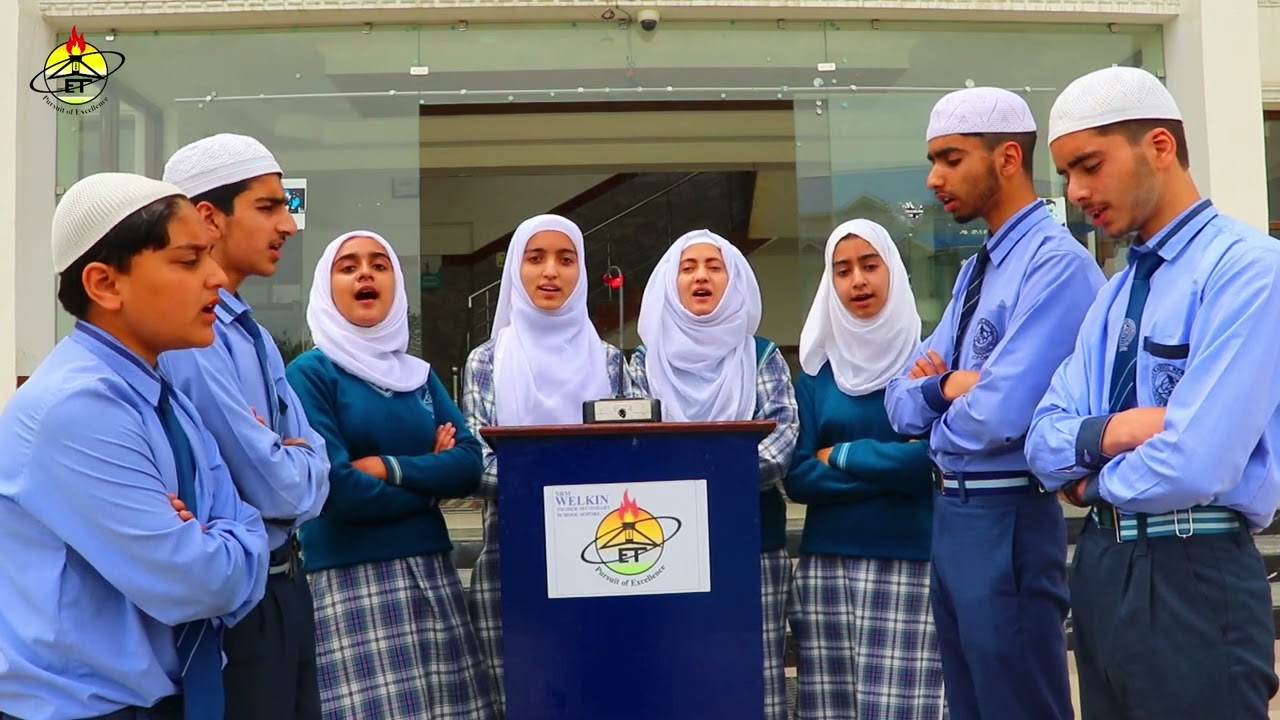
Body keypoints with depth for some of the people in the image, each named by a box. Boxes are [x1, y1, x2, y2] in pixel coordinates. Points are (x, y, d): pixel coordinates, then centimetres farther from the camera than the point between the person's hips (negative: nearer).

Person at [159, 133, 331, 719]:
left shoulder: (253, 334, 10)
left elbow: (312, 468, 8)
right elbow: (273, 487, -24)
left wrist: (288, 464, -12)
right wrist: (297, 465, -4)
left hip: (282, 584, 9)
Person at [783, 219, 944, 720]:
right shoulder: (817, 370, 9)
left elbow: (935, 458, -11)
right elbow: (797, 477, 1)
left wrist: (841, 455, -4)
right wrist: (892, 466, -8)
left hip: (909, 564, -3)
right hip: (825, 566, 3)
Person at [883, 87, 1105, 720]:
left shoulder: (1056, 262, -16)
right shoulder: (973, 271, 13)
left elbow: (1000, 415, -26)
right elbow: (904, 400, 11)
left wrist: (941, 420, -5)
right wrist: (945, 387, -11)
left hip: (1007, 519, -9)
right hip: (950, 513, 9)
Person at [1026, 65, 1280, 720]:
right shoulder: (1113, 295, 12)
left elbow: (1194, 465, -24)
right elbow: (1043, 442, 6)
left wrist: (1093, 480, -5)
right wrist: (1102, 435, -16)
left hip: (1195, 578, -7)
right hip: (1099, 568, 8)